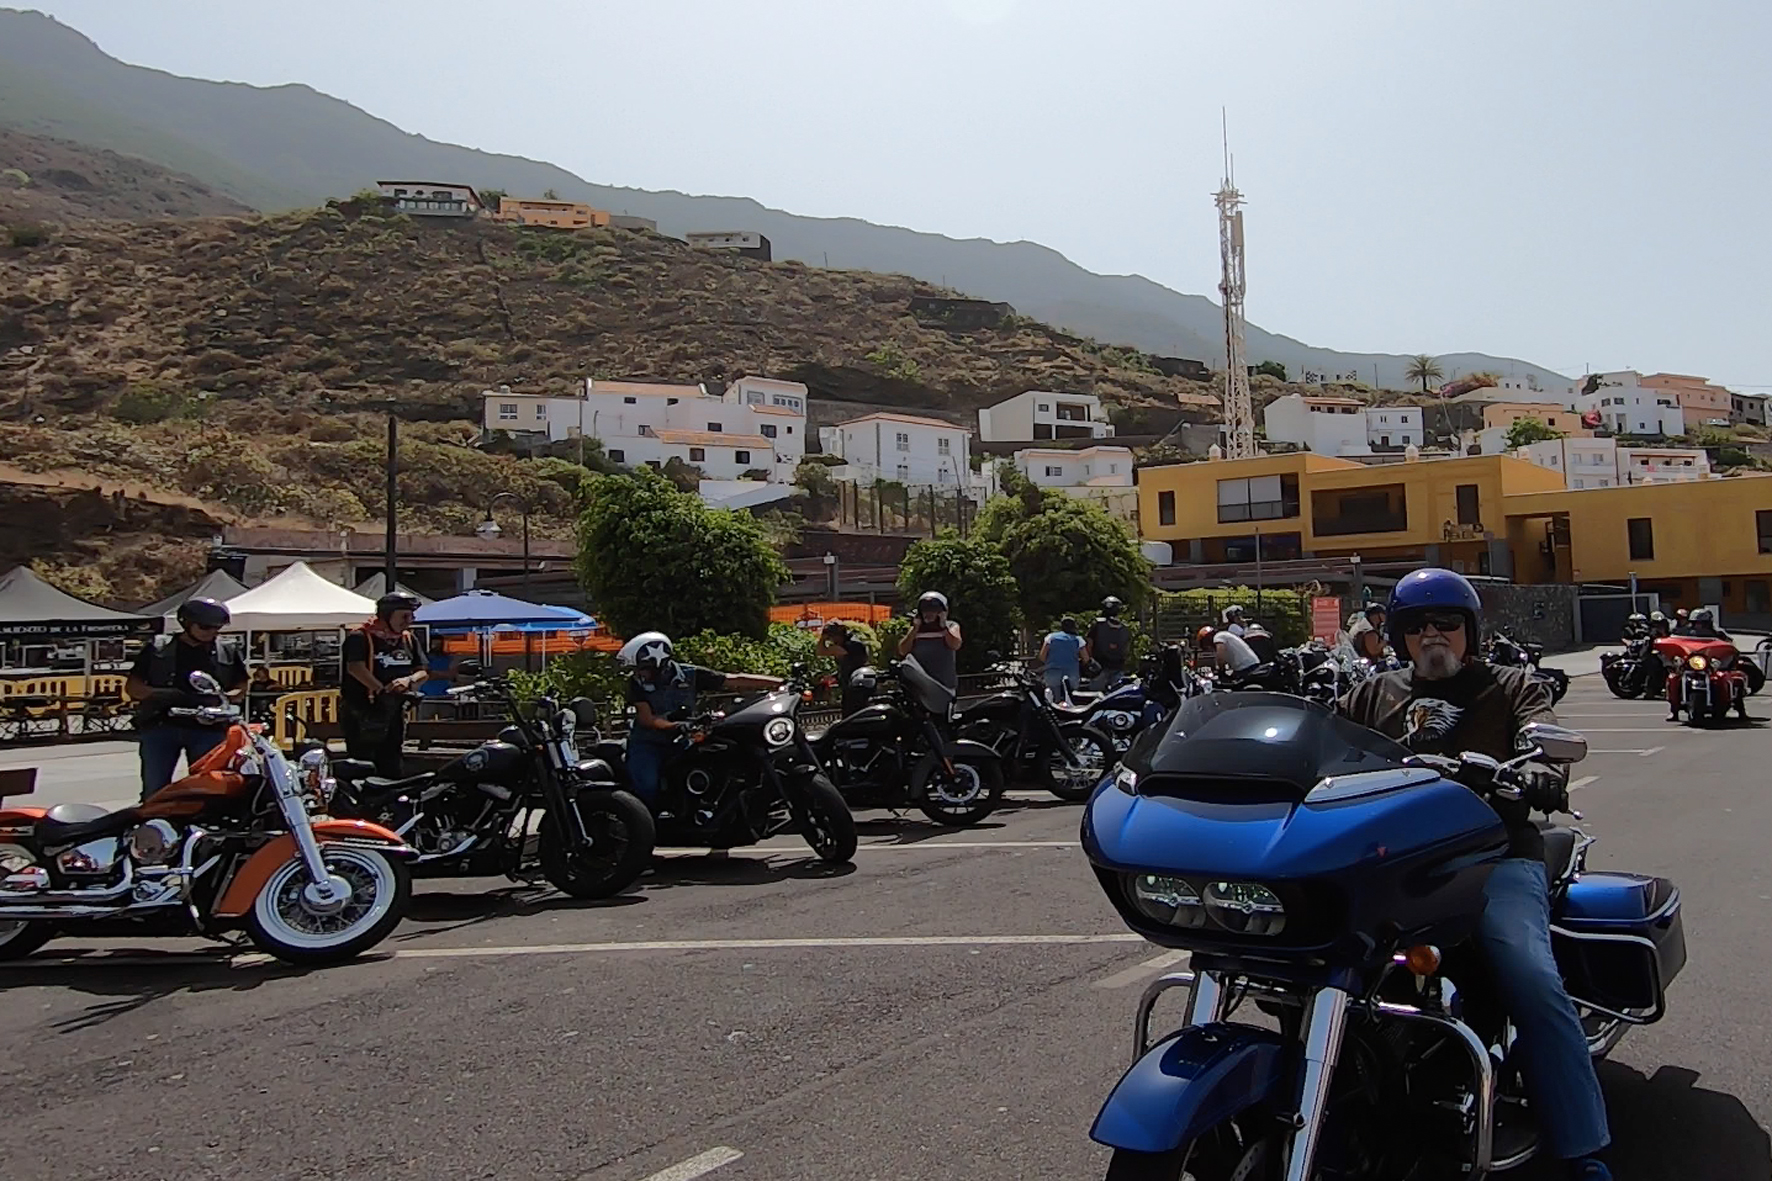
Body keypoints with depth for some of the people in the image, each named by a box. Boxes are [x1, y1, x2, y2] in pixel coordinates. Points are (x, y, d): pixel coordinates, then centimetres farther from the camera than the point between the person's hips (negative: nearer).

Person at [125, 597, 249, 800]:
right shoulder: (158, 648, 9)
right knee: (154, 790, -1)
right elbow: (131, 686, 9)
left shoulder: (228, 652, 11)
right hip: (161, 724, 0)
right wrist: (157, 693, -12)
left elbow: (241, 686, 13)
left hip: (209, 728, 1)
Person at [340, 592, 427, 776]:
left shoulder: (409, 640, 12)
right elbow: (355, 667, -24)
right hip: (362, 714, -7)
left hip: (394, 713, 7)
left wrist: (409, 680, -14)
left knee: (391, 769, 13)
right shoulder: (360, 637, -9)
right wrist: (382, 690, -29)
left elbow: (422, 672, 9)